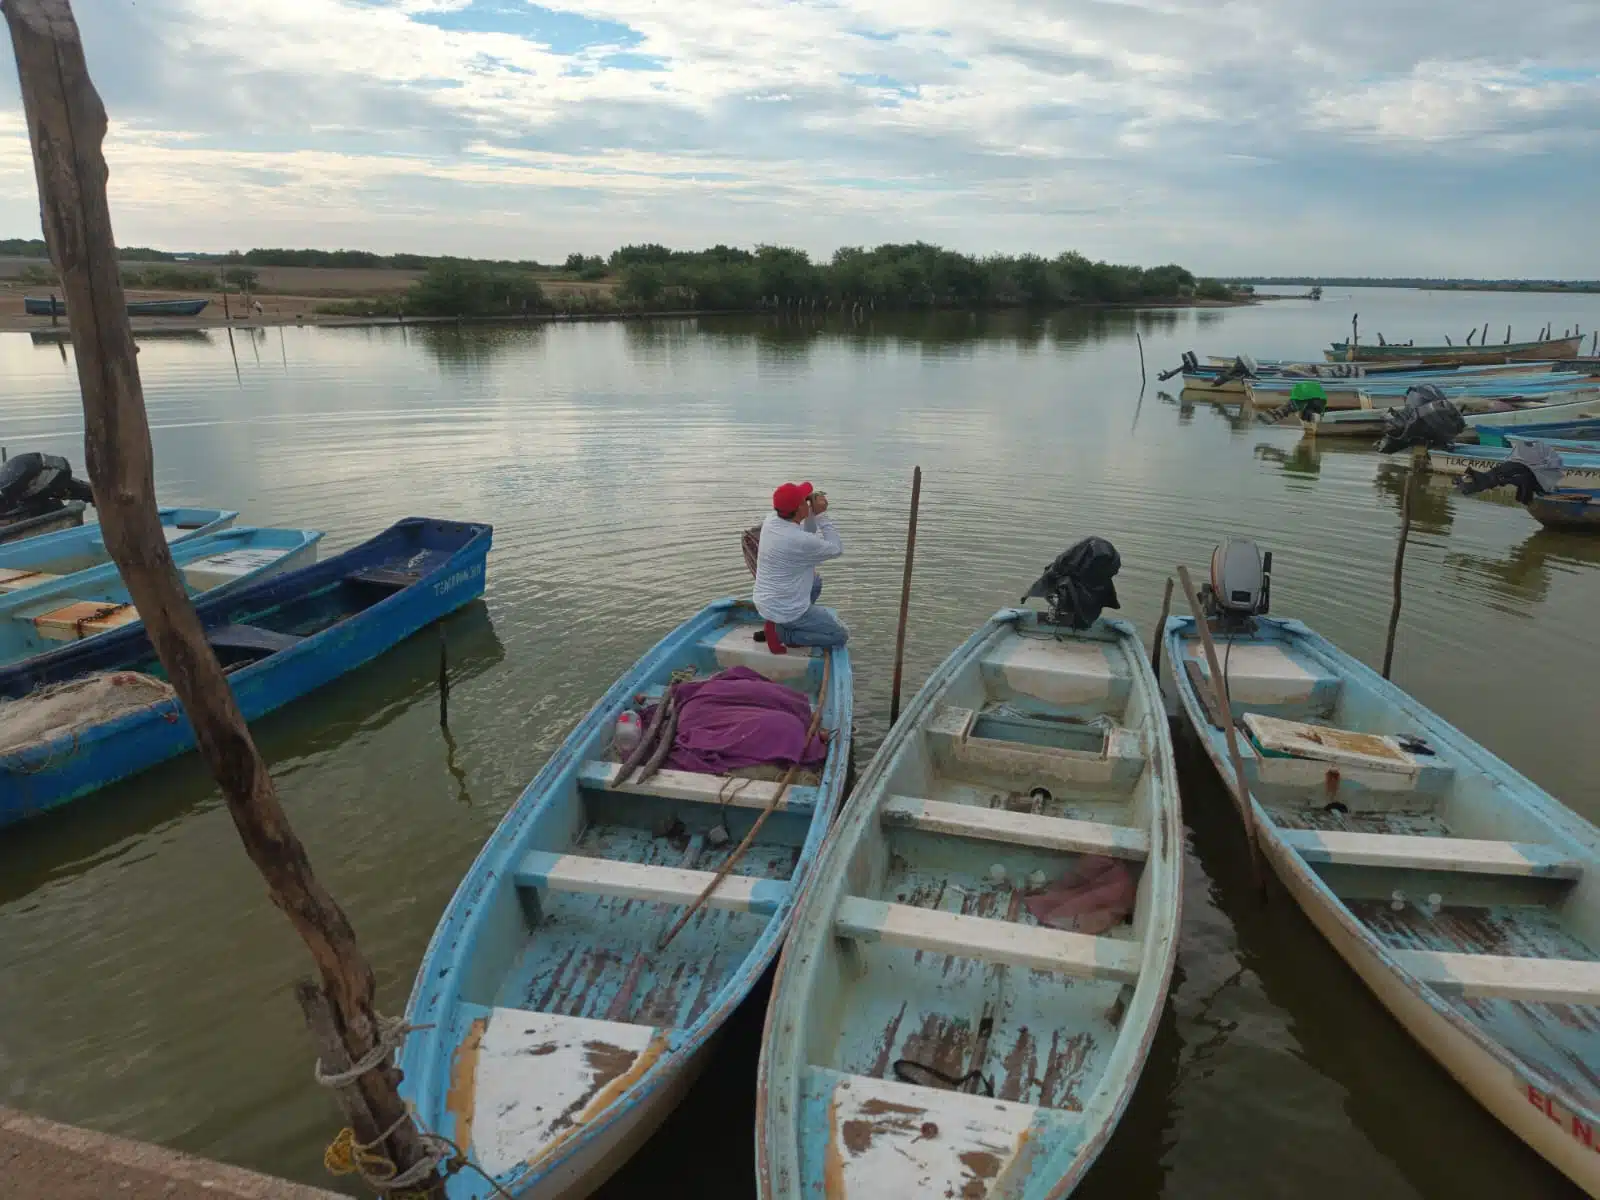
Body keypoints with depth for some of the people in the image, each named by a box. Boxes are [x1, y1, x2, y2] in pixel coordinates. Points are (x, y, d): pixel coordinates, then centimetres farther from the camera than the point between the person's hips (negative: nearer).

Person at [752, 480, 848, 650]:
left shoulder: (771, 519, -5)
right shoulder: (800, 541, -29)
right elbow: (837, 549, -12)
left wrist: (813, 513, -5)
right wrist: (821, 515, -13)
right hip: (785, 610, -8)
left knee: (815, 580, 33)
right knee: (841, 635, 5)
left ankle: (779, 623, 18)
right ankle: (781, 632, -2)